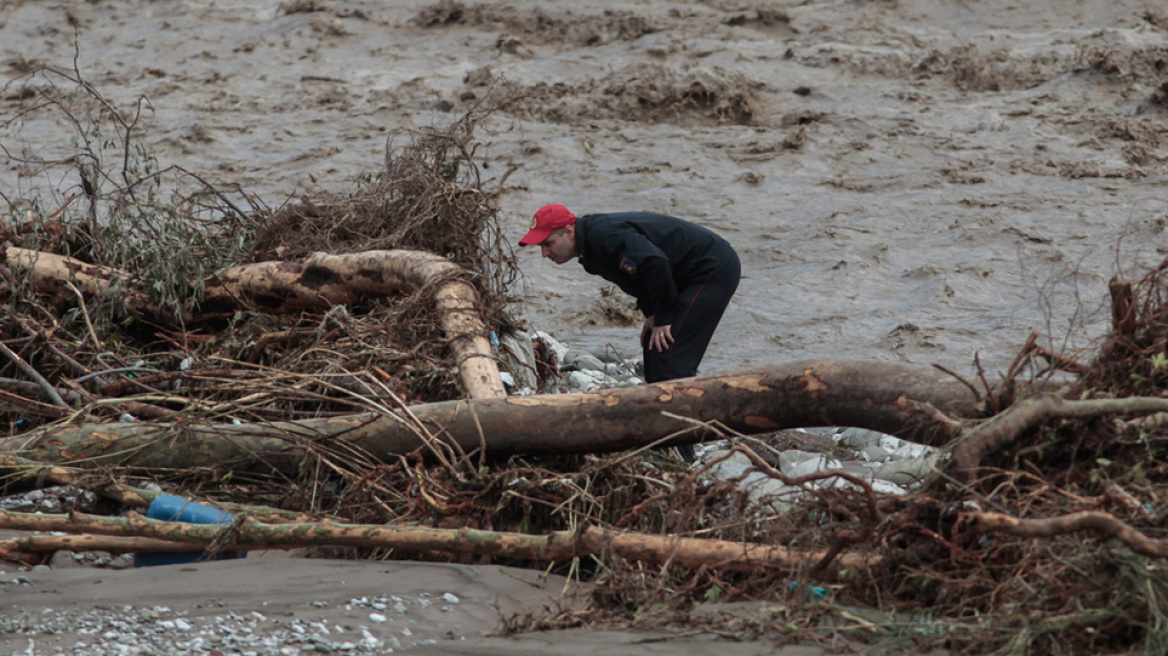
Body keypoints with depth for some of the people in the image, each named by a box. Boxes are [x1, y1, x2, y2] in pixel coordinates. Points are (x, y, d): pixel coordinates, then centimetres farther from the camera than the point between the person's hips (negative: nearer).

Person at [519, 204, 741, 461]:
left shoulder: (606, 236, -25)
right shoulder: (592, 244, 8)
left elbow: (656, 265, -33)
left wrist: (663, 318, -21)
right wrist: (651, 314, 7)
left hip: (714, 270, -11)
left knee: (670, 359, -15)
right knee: (654, 352, 13)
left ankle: (679, 456, -14)